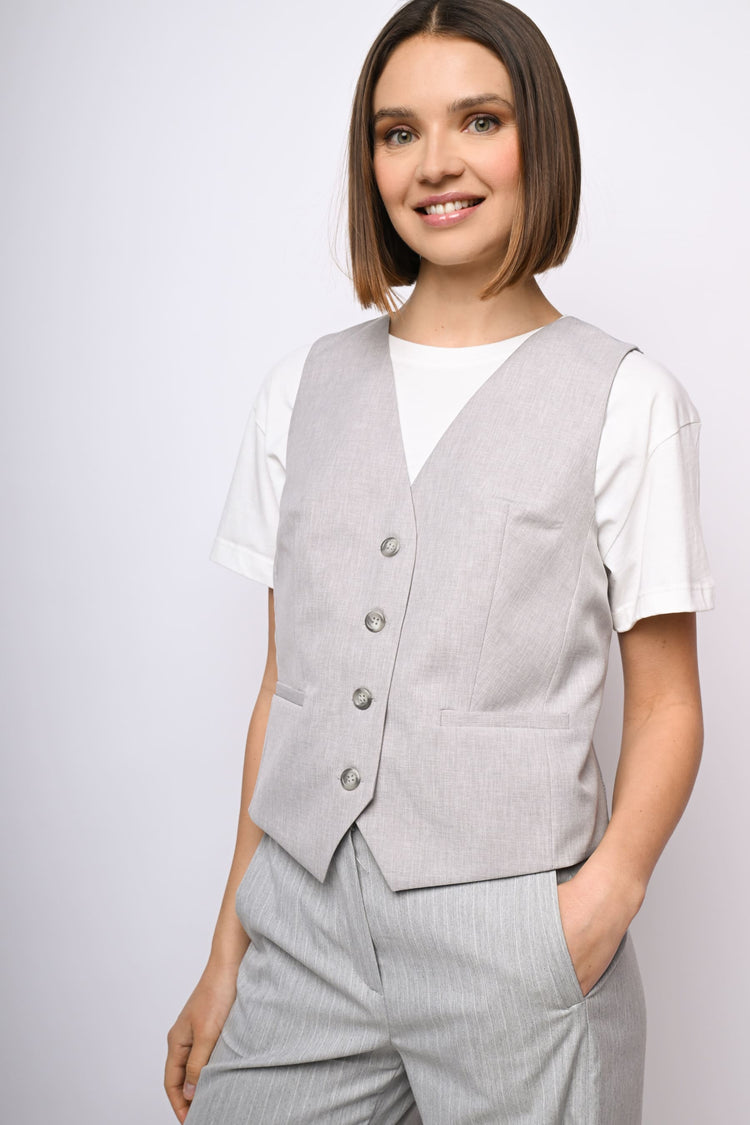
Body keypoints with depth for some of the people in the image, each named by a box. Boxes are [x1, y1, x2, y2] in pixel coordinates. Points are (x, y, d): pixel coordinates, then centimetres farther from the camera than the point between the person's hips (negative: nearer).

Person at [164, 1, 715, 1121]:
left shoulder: (626, 401, -3)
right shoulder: (304, 390, 8)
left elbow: (667, 704, -2)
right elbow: (285, 684, 9)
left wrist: (607, 898, -18)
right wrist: (229, 951, 8)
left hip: (509, 938, -3)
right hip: (302, 918, 4)